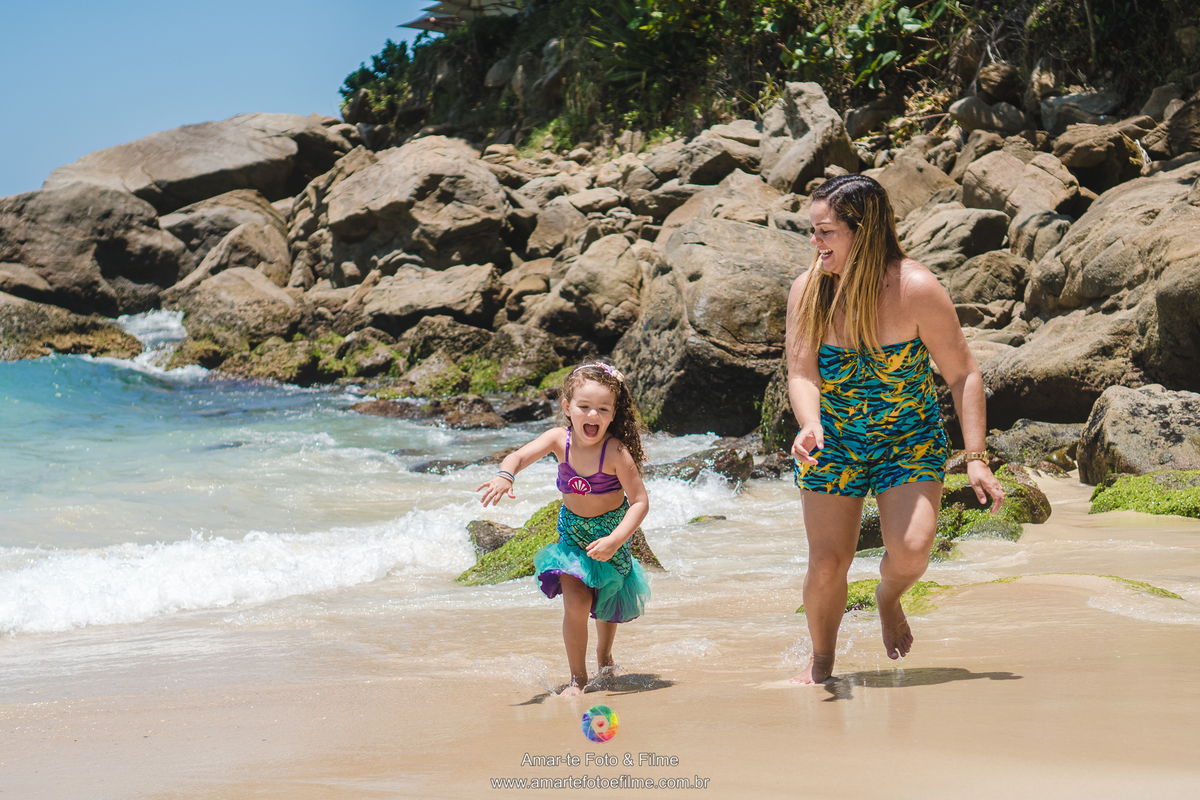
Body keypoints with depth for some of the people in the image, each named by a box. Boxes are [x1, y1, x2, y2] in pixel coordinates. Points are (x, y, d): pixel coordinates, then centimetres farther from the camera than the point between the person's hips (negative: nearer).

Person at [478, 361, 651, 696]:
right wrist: (504, 476, -48)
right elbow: (519, 457, -25)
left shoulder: (616, 451, -30)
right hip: (572, 532, 1)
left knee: (607, 601, 20)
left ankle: (604, 659, 50)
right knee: (576, 602, -16)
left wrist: (615, 541, -39)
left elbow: (640, 501, -28)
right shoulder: (560, 439, -22)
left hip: (611, 531, -1)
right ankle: (577, 678, 0)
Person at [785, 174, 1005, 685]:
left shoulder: (916, 289, -19)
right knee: (826, 566, -4)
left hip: (910, 442, -2)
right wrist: (811, 427, -34)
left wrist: (976, 459, -18)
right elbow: (801, 374, -12)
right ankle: (821, 661, 24)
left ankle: (888, 598, 18)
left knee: (911, 552, -20)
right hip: (832, 444, 2)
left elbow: (963, 374, -13)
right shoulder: (808, 289, -11)